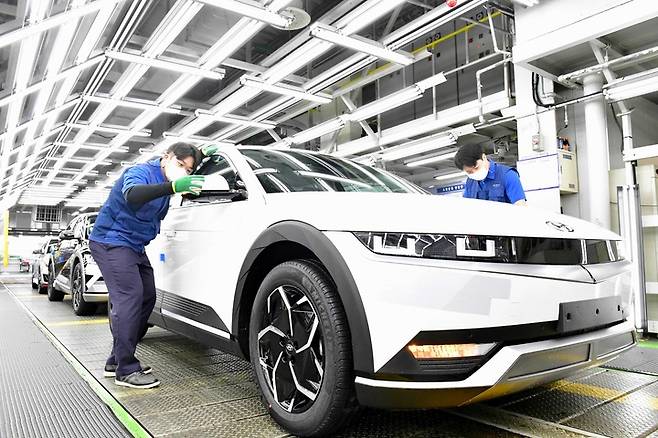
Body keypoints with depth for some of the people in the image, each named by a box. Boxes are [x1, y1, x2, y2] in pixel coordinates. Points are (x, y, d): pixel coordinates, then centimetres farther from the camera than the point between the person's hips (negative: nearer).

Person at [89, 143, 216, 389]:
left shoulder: (165, 178, 7)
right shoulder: (141, 172, -18)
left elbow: (189, 161, 29)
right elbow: (132, 195, -42)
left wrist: (202, 153, 9)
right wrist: (172, 187, -56)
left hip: (134, 246, 9)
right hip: (111, 241, -9)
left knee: (146, 298, 5)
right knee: (130, 296, -19)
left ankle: (117, 360, 14)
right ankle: (126, 370, -15)